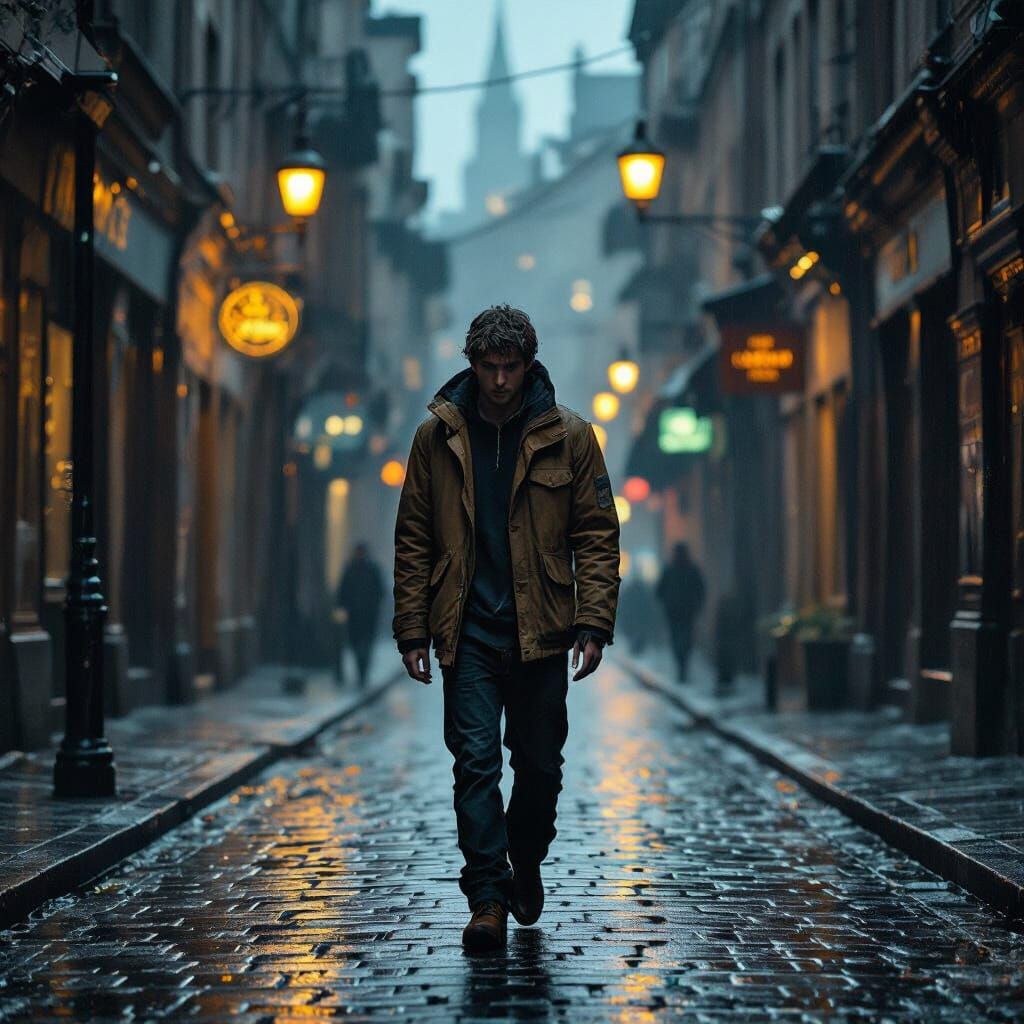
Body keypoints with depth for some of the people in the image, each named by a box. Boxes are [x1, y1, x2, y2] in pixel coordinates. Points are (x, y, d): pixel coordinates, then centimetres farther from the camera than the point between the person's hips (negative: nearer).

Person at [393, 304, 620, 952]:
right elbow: (414, 540, 6)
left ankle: (526, 861, 34)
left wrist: (593, 624, -7)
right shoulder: (437, 437, 3)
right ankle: (488, 899, -4)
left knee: (540, 766, 9)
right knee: (476, 761, -7)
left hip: (540, 632, 0)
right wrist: (412, 628, 1)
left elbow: (597, 535, 2)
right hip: (468, 636, 0)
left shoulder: (568, 437, 1)